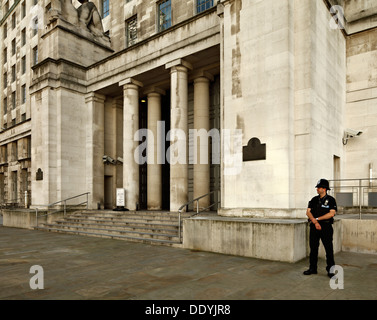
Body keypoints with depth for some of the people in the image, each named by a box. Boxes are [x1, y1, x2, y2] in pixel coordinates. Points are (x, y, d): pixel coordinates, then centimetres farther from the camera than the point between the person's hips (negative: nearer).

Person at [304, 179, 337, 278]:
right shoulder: (314, 200, 10)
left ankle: (330, 270, 10)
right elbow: (308, 212, 3)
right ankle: (312, 268, 18)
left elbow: (331, 213, -13)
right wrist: (315, 222, -13)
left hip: (326, 226, -4)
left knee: (329, 249, -1)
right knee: (313, 248, 9)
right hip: (314, 227, 4)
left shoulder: (330, 200, -2)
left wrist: (317, 219, -13)